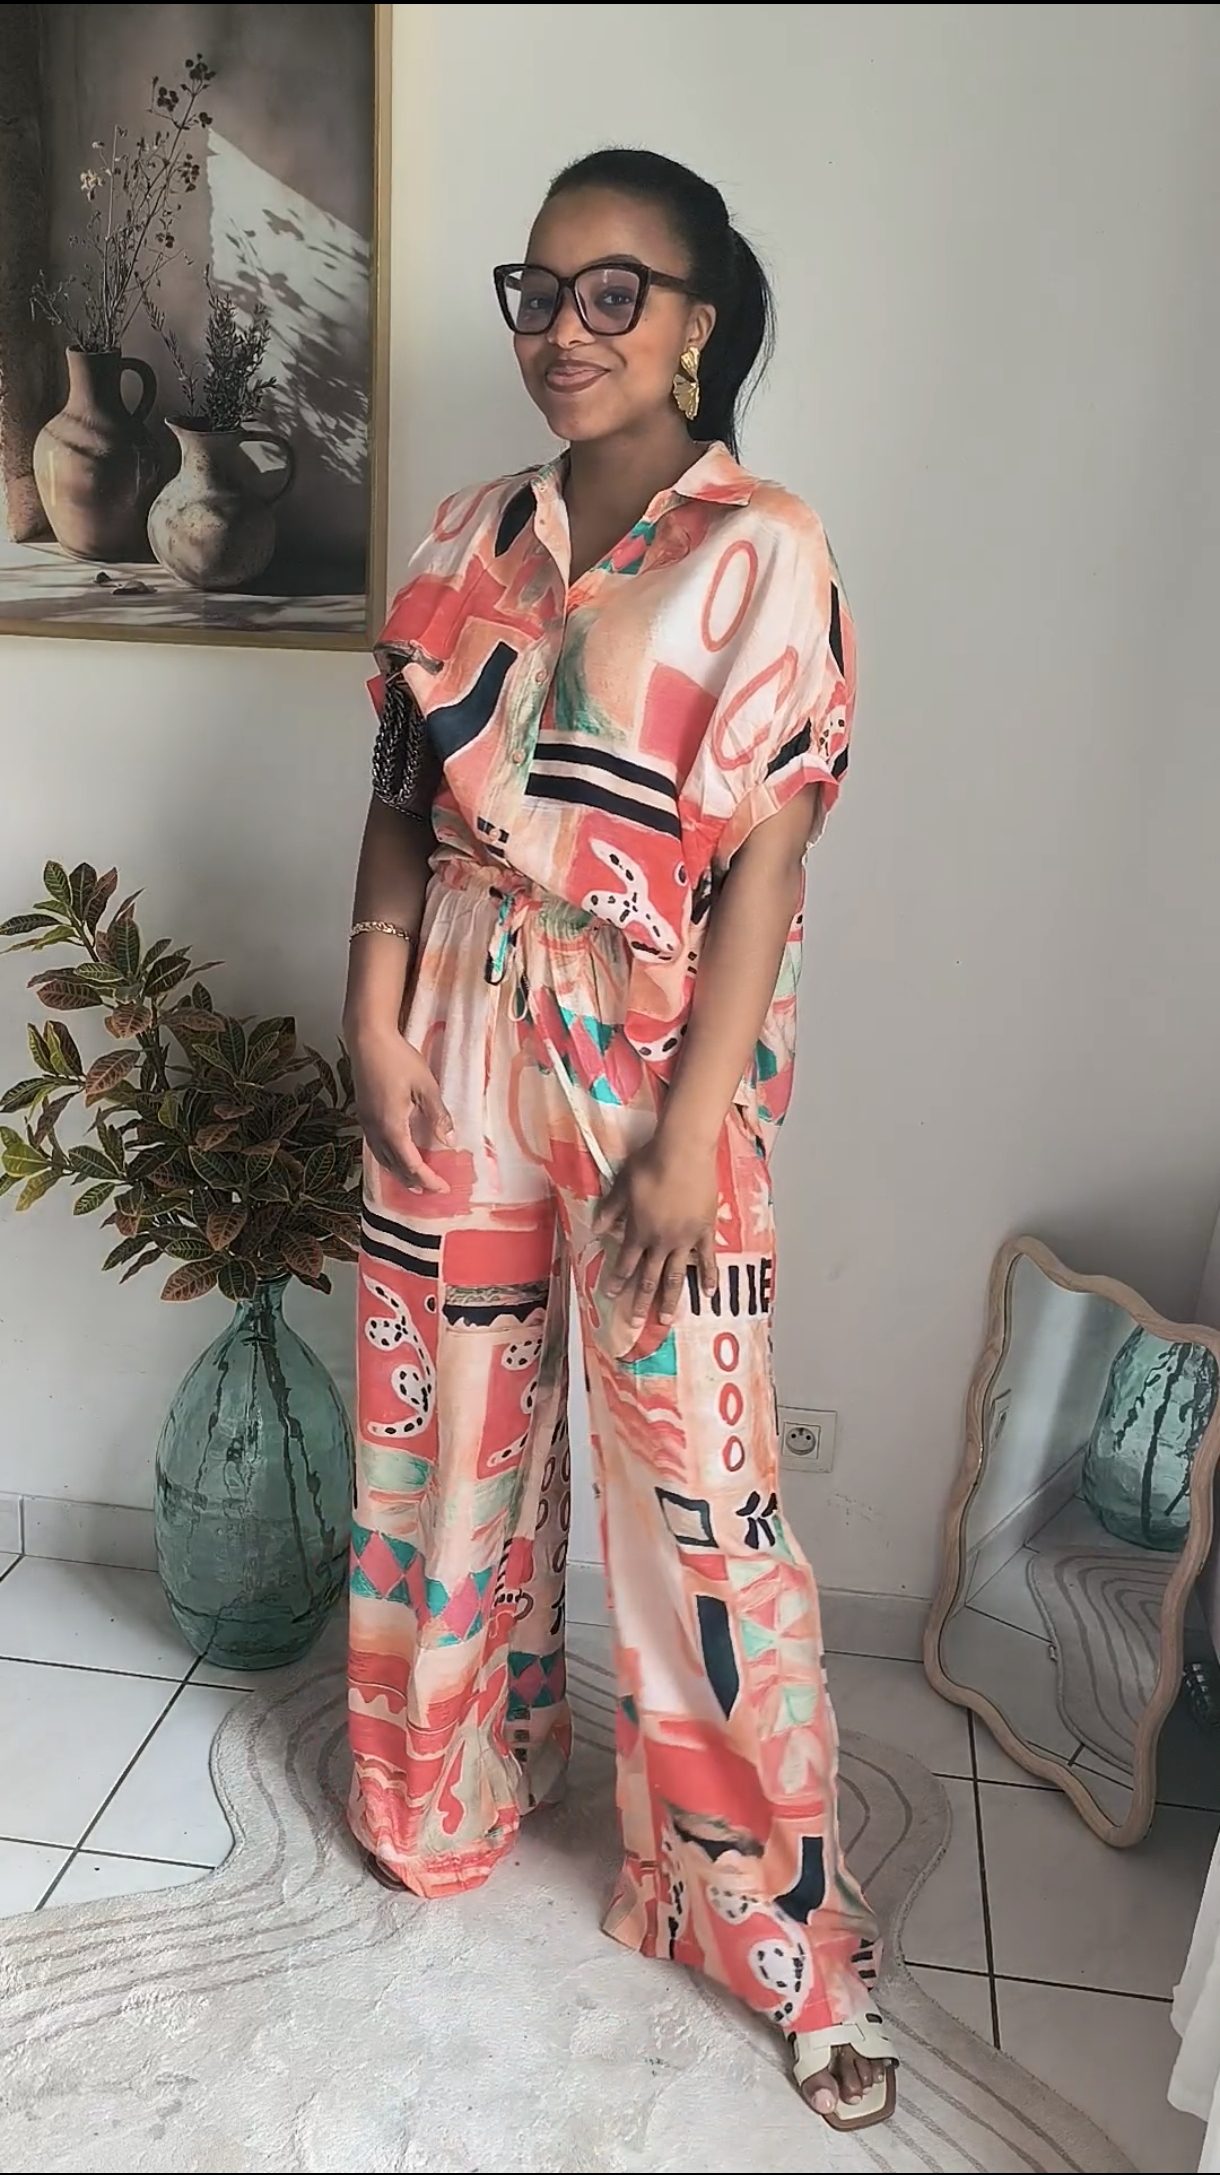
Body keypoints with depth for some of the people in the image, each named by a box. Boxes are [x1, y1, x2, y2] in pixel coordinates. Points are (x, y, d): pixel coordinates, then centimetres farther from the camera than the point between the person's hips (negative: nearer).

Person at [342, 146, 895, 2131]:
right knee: (447, 1430, 16)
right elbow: (400, 803, 9)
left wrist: (690, 1139, -15)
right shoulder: (470, 542, 8)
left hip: (655, 1061, -4)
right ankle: (457, 1779, 44)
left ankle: (775, 1914, 25)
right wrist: (377, 1022, -3)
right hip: (460, 1050, 5)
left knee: (697, 1489, 2)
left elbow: (766, 867, -12)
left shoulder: (763, 555, -7)